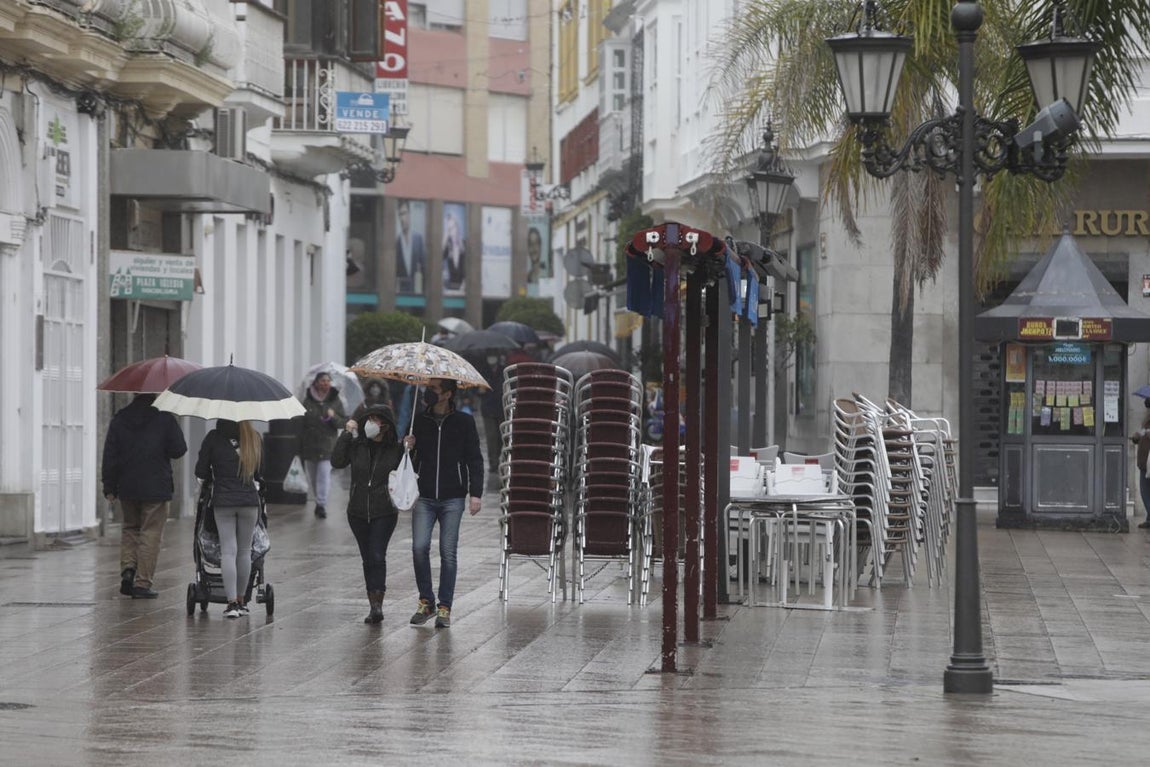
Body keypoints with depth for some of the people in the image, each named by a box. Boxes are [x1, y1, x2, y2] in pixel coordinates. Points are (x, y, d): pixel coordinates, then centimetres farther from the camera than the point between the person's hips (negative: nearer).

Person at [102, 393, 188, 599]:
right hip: (156, 488, -3)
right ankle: (142, 583, -2)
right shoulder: (165, 418, -6)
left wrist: (109, 487, 7)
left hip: (127, 488, 3)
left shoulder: (119, 419, 3)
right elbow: (179, 449, -6)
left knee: (130, 528, 20)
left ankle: (128, 568, 0)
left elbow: (109, 456, 3)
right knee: (151, 534, 1)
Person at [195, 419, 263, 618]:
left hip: (223, 501, -2)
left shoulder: (214, 438, -4)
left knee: (228, 551, 0)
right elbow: (261, 472, 7)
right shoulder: (255, 438, 2)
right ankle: (241, 600, 20)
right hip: (249, 499, 2)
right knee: (244, 551, 12)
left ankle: (232, 602, -8)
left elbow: (201, 471, -1)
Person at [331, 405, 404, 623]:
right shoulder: (356, 445, 0)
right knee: (367, 558, 10)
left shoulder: (395, 448, -4)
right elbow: (337, 462, -10)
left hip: (384, 512, -3)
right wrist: (346, 435, -14)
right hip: (358, 511, 3)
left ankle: (377, 603, -17)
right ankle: (374, 605, 17)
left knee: (377, 556, -14)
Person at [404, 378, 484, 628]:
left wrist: (475, 493, -6)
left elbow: (474, 459, 2)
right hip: (424, 497, 2)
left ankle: (444, 607, 5)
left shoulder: (464, 422, 2)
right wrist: (407, 448, -6)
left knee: (448, 552, -2)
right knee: (419, 547, -9)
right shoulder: (419, 421, 9)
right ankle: (426, 601, 7)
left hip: (452, 498, -2)